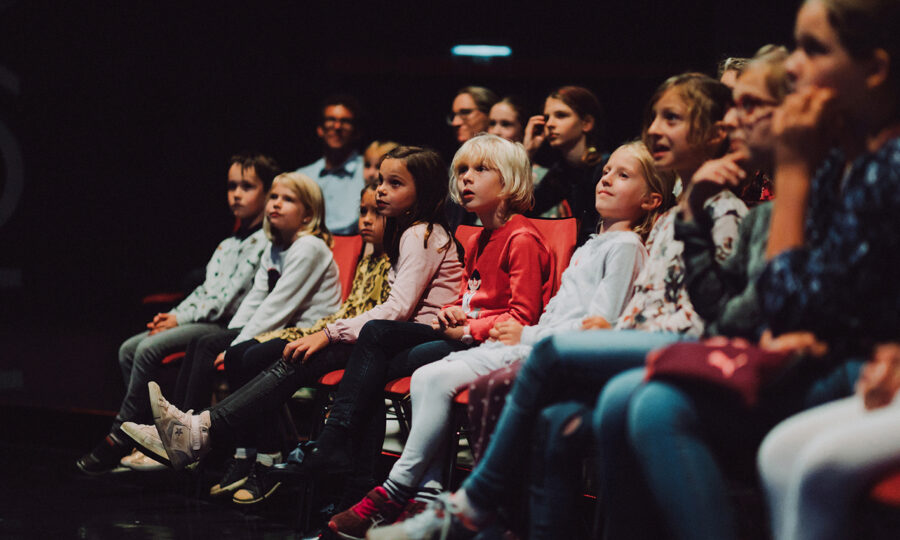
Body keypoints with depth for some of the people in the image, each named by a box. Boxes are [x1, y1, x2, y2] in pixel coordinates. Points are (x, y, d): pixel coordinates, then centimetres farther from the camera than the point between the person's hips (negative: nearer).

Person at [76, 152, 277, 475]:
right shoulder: (229, 243, 23)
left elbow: (229, 298, -14)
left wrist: (181, 318, -12)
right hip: (203, 321, 9)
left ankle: (120, 438, -16)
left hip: (226, 326, -9)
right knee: (129, 349, -5)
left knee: (149, 349, -24)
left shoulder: (262, 242, -8)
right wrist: (173, 315, 3)